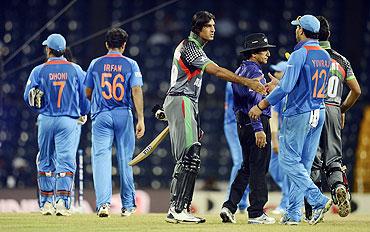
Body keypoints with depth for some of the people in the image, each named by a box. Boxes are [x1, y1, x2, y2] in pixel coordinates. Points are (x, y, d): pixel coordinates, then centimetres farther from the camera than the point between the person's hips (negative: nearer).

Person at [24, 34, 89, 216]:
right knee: (66, 161, -3)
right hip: (69, 122, 0)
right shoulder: (75, 70, 2)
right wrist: (83, 115, 20)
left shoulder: (39, 71, -1)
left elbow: (28, 98, -2)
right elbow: (85, 96, 5)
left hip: (46, 120, 1)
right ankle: (62, 201, -16)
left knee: (45, 162, 12)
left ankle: (46, 203, 13)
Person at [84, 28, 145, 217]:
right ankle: (128, 205, 18)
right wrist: (141, 119, -10)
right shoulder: (130, 64, 2)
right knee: (125, 160, 10)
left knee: (101, 158, -6)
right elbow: (136, 91, -8)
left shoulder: (96, 64, 5)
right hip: (124, 115, 0)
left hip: (101, 116, 0)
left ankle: (103, 203, -22)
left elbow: (88, 93, 12)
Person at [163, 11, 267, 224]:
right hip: (180, 102, -11)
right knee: (190, 156, -16)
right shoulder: (189, 47, -12)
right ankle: (177, 209, -20)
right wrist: (247, 82, -27)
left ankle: (180, 209, 7)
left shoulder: (194, 48, 21)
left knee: (188, 159, 7)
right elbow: (217, 71, -22)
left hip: (189, 104, 11)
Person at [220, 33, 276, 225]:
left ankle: (229, 207, 7)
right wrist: (258, 129, -26)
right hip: (257, 123, -9)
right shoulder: (254, 71, -13)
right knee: (258, 168, -4)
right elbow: (253, 102, -22)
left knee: (247, 167, 15)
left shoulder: (239, 71, 17)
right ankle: (256, 213, -3)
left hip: (242, 123, 9)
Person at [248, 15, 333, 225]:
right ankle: (294, 213, 9)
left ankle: (319, 200, -17)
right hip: (319, 113, 8)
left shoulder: (299, 55, -14)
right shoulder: (325, 56, 11)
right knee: (303, 164, 9)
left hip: (299, 113, -8)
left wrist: (261, 105, -11)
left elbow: (286, 88, -20)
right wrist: (279, 83, 29)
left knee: (289, 161, -3)